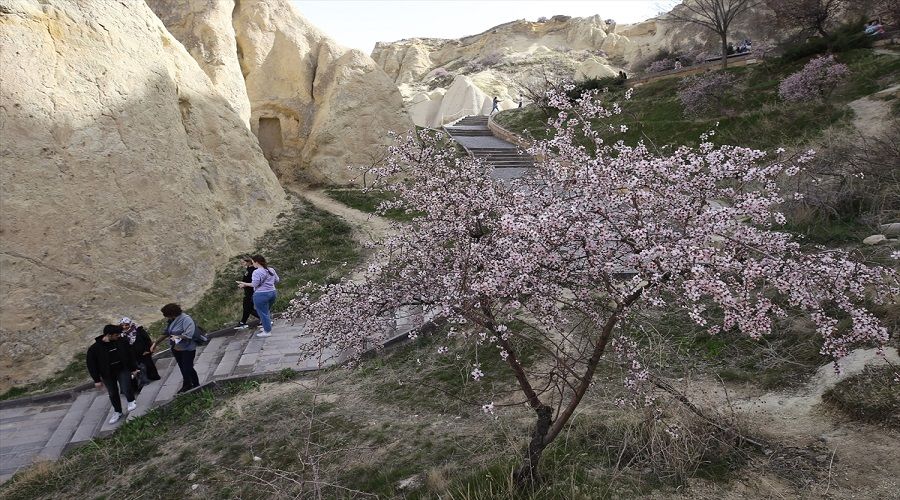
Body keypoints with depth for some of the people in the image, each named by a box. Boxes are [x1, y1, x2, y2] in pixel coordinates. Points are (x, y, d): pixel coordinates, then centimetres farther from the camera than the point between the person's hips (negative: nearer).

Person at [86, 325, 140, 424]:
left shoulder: (121, 341, -10)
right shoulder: (94, 348, -17)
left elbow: (129, 355, 4)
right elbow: (91, 365, -8)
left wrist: (133, 368, 9)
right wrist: (97, 380, -6)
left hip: (122, 370, 0)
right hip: (108, 375, 0)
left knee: (126, 389, -14)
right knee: (113, 394, 13)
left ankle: (131, 401, 18)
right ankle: (117, 412, 34)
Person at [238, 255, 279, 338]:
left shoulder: (257, 272, -16)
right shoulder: (271, 270, 7)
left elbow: (255, 284, -19)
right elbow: (277, 280, 13)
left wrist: (245, 284, -7)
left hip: (261, 295, -8)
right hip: (272, 292, 8)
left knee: (263, 313, 1)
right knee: (268, 311, 21)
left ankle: (267, 332, 6)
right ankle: (267, 327, 31)